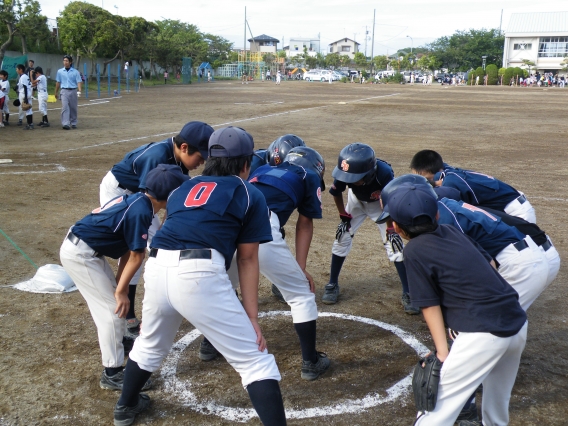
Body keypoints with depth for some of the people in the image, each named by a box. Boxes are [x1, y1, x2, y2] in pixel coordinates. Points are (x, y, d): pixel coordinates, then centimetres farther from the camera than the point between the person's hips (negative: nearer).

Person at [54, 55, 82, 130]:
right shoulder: (60, 71, 7)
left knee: (73, 108, 7)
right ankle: (65, 124, -19)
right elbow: (58, 82, 13)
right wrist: (56, 92, 15)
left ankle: (73, 123, 19)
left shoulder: (75, 72, 2)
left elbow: (79, 82, -2)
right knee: (65, 107, -12)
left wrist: (79, 91, -18)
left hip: (73, 91, 0)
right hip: (64, 91, 0)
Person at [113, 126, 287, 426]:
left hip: (157, 267, 6)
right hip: (199, 274, -6)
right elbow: (247, 260, 11)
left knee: (150, 345, 33)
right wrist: (252, 317, 10)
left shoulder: (185, 188, 28)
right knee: (254, 361, 5)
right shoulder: (250, 195, 15)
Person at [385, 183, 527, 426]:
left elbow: (430, 305, -4)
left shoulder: (414, 251, -5)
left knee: (436, 407, -2)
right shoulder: (453, 232, 13)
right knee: (498, 400, 29)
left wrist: (442, 353, -2)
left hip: (483, 335, -8)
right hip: (518, 324, 8)